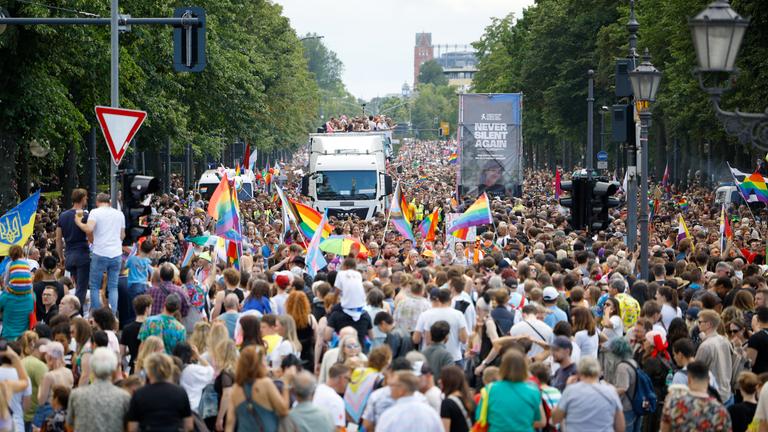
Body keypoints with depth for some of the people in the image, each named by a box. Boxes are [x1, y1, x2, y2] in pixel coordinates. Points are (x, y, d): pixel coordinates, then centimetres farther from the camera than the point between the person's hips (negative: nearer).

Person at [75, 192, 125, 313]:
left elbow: (89, 229, -20)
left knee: (94, 286, 7)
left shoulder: (95, 212, -4)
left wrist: (78, 222, -3)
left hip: (100, 254, -4)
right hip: (116, 253, 4)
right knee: (113, 286, 8)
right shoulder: (119, 214, 11)